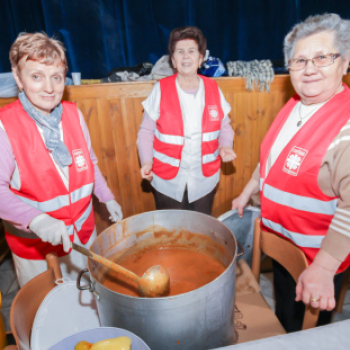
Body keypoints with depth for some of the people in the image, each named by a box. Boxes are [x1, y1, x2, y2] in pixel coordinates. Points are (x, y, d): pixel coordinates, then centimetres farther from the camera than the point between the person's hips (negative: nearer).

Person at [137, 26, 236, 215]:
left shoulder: (213, 89, 1)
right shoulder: (160, 89, -6)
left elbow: (224, 127, 9)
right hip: (168, 181, -2)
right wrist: (147, 162, -17)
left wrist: (225, 146, -10)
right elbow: (146, 132, -3)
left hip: (204, 180, 2)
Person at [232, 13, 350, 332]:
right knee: (284, 312, 32)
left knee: (309, 328, 21)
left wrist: (324, 268, -32)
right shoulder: (294, 106, 0)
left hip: (320, 254, -7)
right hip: (280, 238, 7)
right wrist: (247, 193, 15)